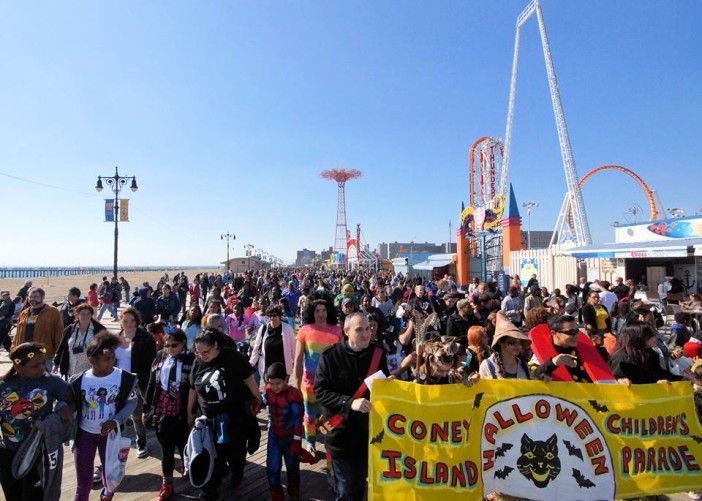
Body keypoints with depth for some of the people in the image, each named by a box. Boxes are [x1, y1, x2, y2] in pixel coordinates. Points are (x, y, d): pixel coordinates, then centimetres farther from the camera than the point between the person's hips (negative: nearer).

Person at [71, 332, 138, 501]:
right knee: (84, 480, 8)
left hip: (110, 433, 0)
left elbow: (131, 402, -6)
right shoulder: (79, 381, -13)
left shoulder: (124, 378, -16)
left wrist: (116, 421, -20)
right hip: (84, 434, 0)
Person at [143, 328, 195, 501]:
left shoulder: (191, 360, -10)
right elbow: (152, 384, 9)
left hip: (182, 415, -3)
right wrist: (146, 408, 10)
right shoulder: (160, 358, 1)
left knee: (184, 448, 11)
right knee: (166, 450, 15)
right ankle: (167, 486, 29)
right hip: (161, 412, 3)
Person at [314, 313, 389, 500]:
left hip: (369, 432, 4)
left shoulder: (377, 353, -3)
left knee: (360, 484, 23)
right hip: (341, 433, -4)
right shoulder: (330, 355, -15)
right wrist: (349, 403, -27)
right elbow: (320, 390, -17)